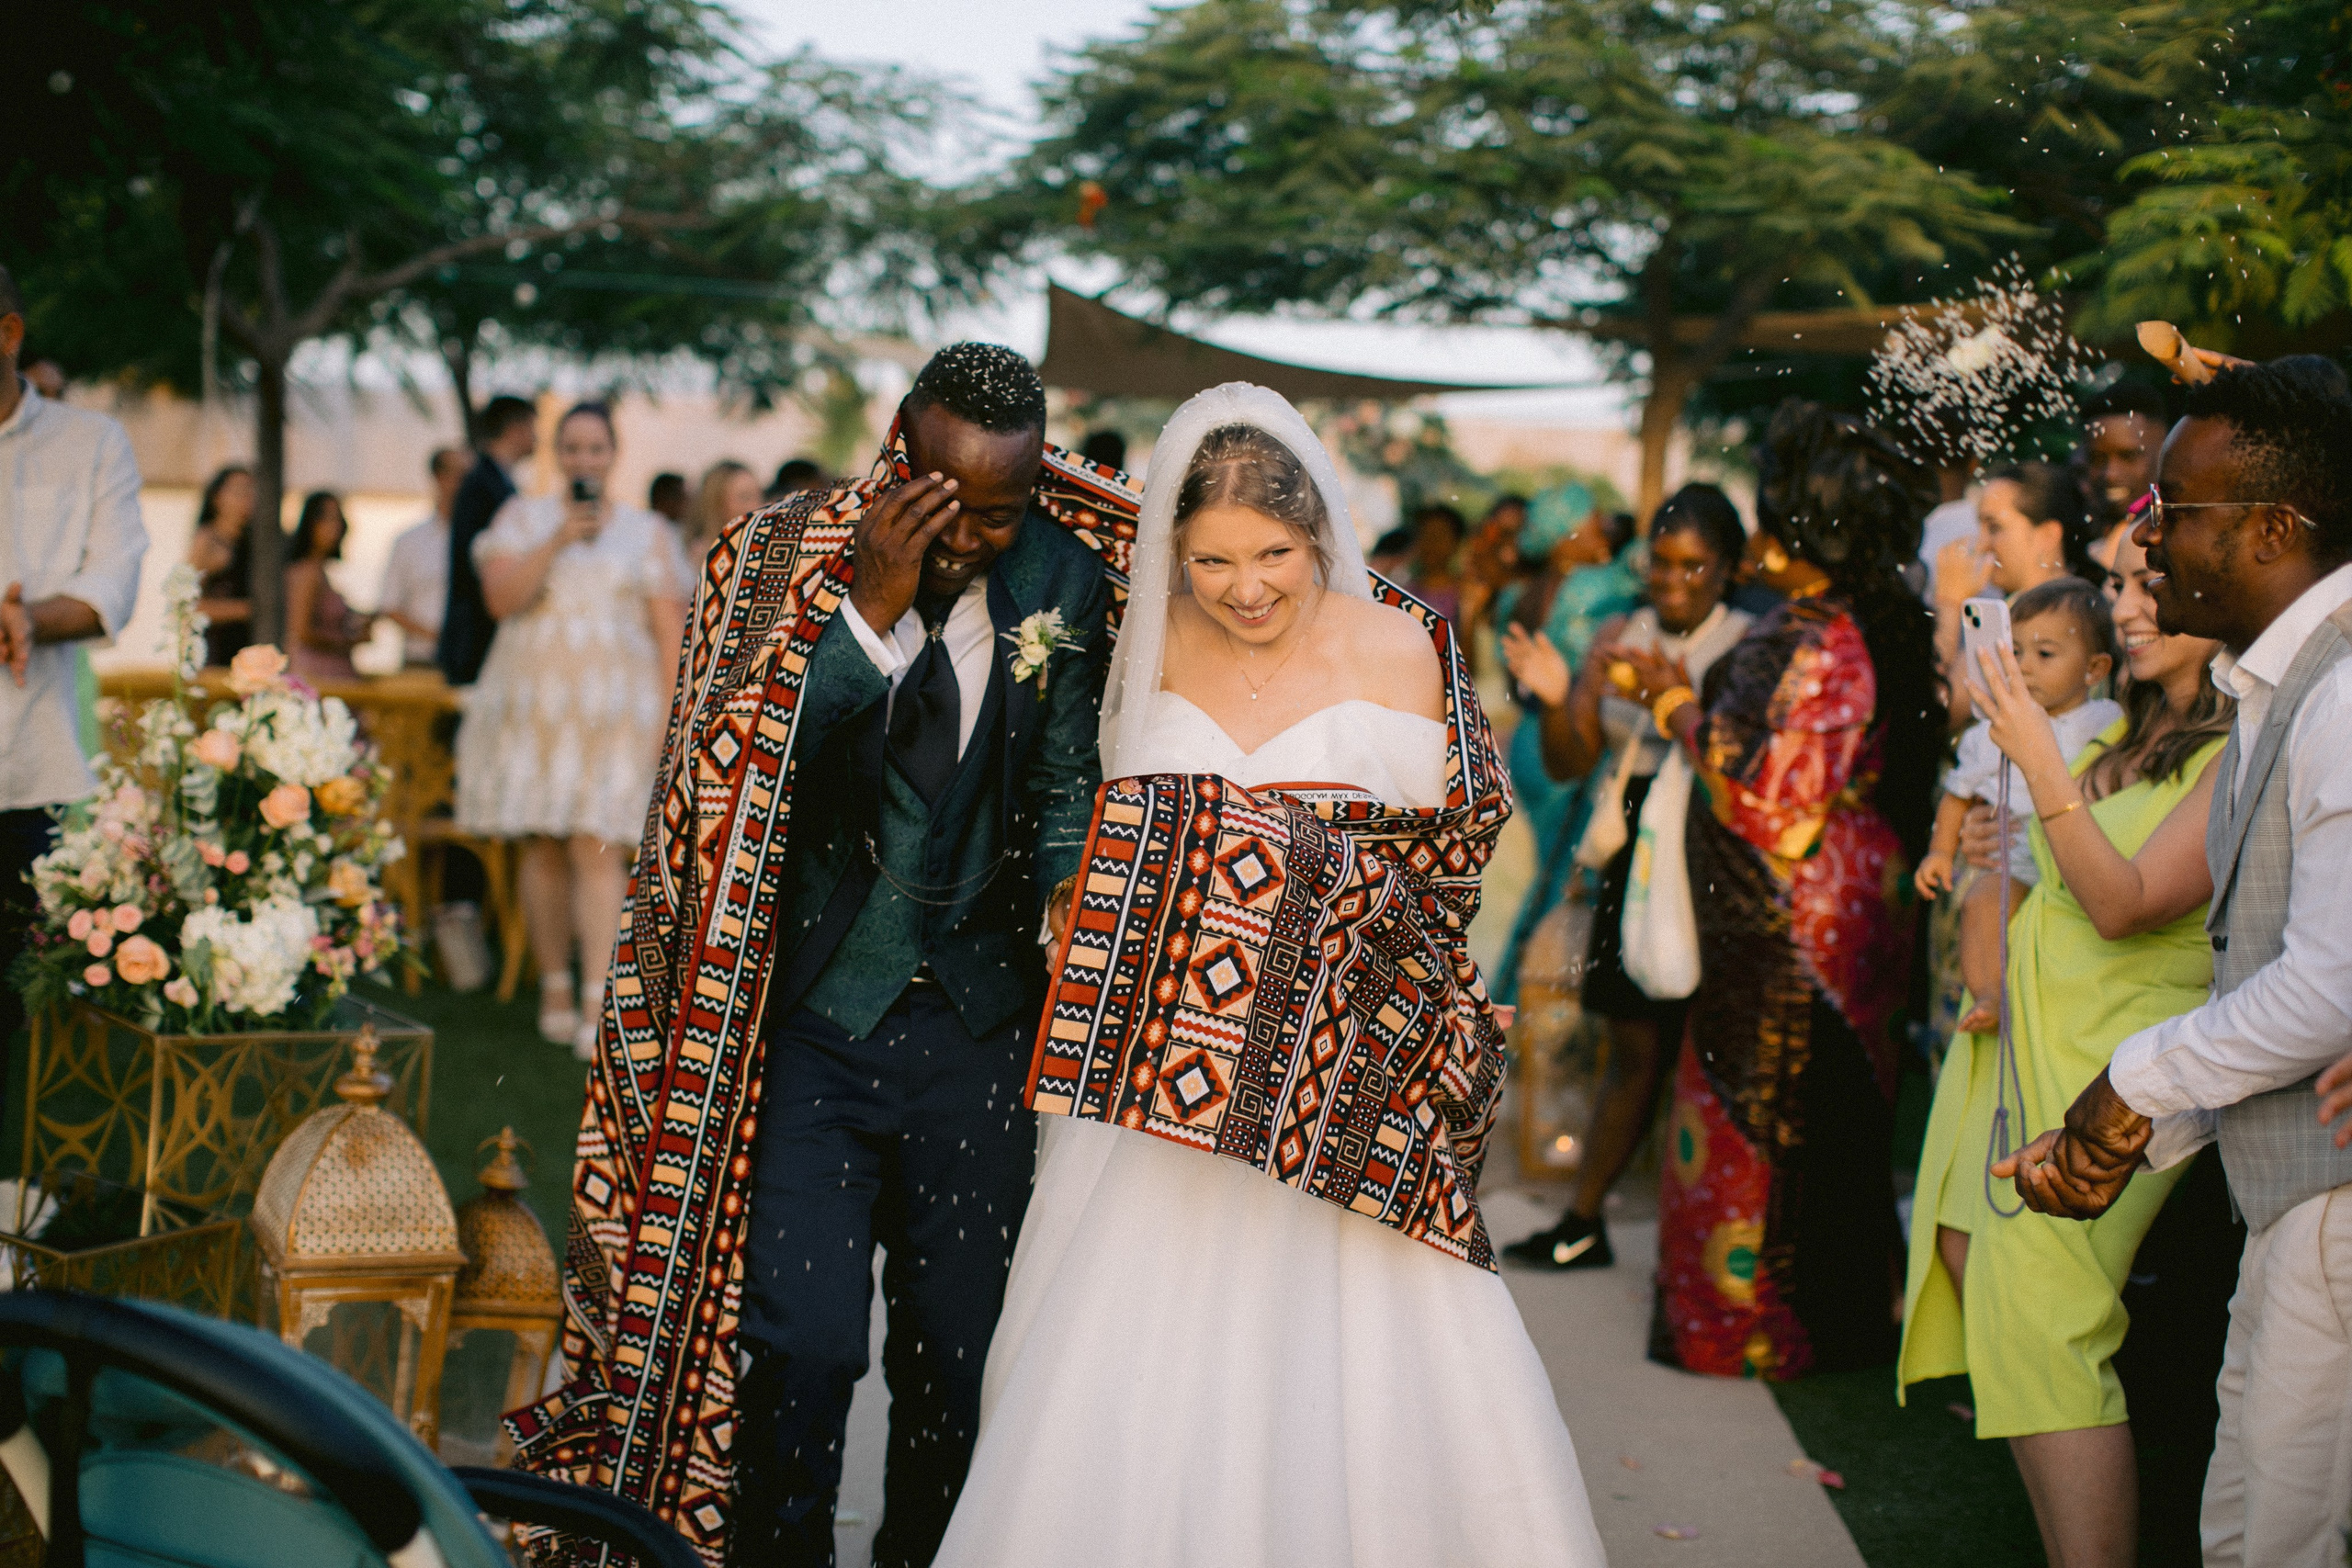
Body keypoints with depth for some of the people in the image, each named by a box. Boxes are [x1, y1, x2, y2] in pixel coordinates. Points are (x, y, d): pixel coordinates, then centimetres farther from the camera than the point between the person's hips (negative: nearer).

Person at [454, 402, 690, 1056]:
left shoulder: (647, 532, 10)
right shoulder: (522, 518, 11)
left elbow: (670, 631, 5)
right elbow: (500, 598, -4)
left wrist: (674, 717, -3)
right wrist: (557, 542, -14)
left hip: (613, 706, -2)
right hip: (532, 702, 2)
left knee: (598, 848, -12)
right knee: (543, 846, 3)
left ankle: (597, 1009, -17)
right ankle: (554, 990, 15)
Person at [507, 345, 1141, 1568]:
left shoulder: (1065, 576, 1)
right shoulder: (785, 554, -5)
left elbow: (1066, 783, 7)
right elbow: (735, 773, -14)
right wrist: (871, 609, -22)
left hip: (979, 1020, 2)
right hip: (813, 1009, -2)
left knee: (962, 1358, 7)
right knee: (801, 1349, -10)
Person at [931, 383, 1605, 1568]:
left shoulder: (1392, 650, -4)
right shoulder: (1154, 648, 4)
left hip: (1333, 1060, -3)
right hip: (1162, 1058, 3)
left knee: (1342, 1359, -5)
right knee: (1131, 1362, 5)